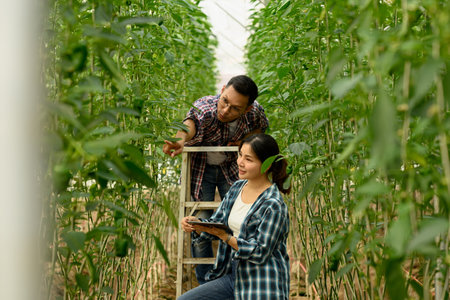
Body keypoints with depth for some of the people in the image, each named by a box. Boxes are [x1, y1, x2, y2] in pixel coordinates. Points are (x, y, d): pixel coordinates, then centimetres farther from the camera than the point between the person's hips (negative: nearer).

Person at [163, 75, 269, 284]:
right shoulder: (204, 109, -35)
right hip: (201, 170, -3)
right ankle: (205, 284, 16)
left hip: (230, 168, 3)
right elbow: (191, 122, -58)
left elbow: (261, 126, 1)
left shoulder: (254, 112, -22)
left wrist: (245, 139, -20)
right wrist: (180, 140, -80)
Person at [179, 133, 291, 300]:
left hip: (262, 286, -7)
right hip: (233, 275, 7)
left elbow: (260, 253, -19)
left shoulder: (273, 205, -19)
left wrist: (224, 236, -26)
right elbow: (217, 222, 10)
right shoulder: (237, 187, 5)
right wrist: (196, 224, -10)